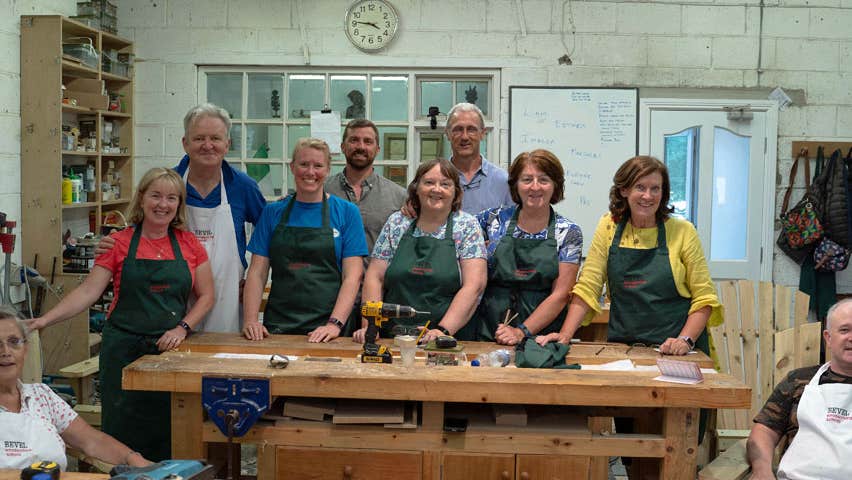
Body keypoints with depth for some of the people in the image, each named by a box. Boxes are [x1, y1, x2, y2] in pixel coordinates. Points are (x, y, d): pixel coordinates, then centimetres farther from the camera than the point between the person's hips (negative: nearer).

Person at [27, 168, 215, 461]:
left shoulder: (189, 243, 5)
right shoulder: (119, 243, 0)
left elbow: (206, 296, 8)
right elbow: (88, 292, -4)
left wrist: (182, 328, -7)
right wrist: (45, 320, -15)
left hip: (173, 347, 1)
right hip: (124, 348, -1)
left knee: (167, 432, 1)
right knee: (124, 430, 2)